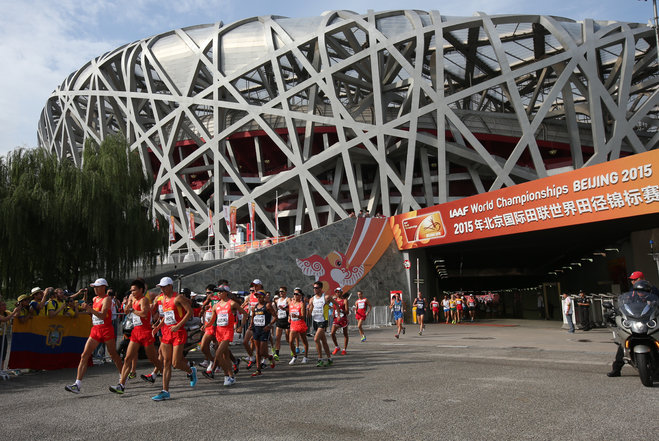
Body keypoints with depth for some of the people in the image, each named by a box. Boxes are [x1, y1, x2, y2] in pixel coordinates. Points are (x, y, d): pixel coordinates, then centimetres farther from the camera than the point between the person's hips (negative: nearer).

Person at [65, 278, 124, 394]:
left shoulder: (107, 299, -10)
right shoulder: (94, 299, 13)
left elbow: (102, 315, -25)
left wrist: (90, 309, -33)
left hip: (106, 329, -7)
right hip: (95, 330, 7)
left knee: (114, 355, 4)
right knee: (85, 355, -4)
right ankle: (77, 384, -3)